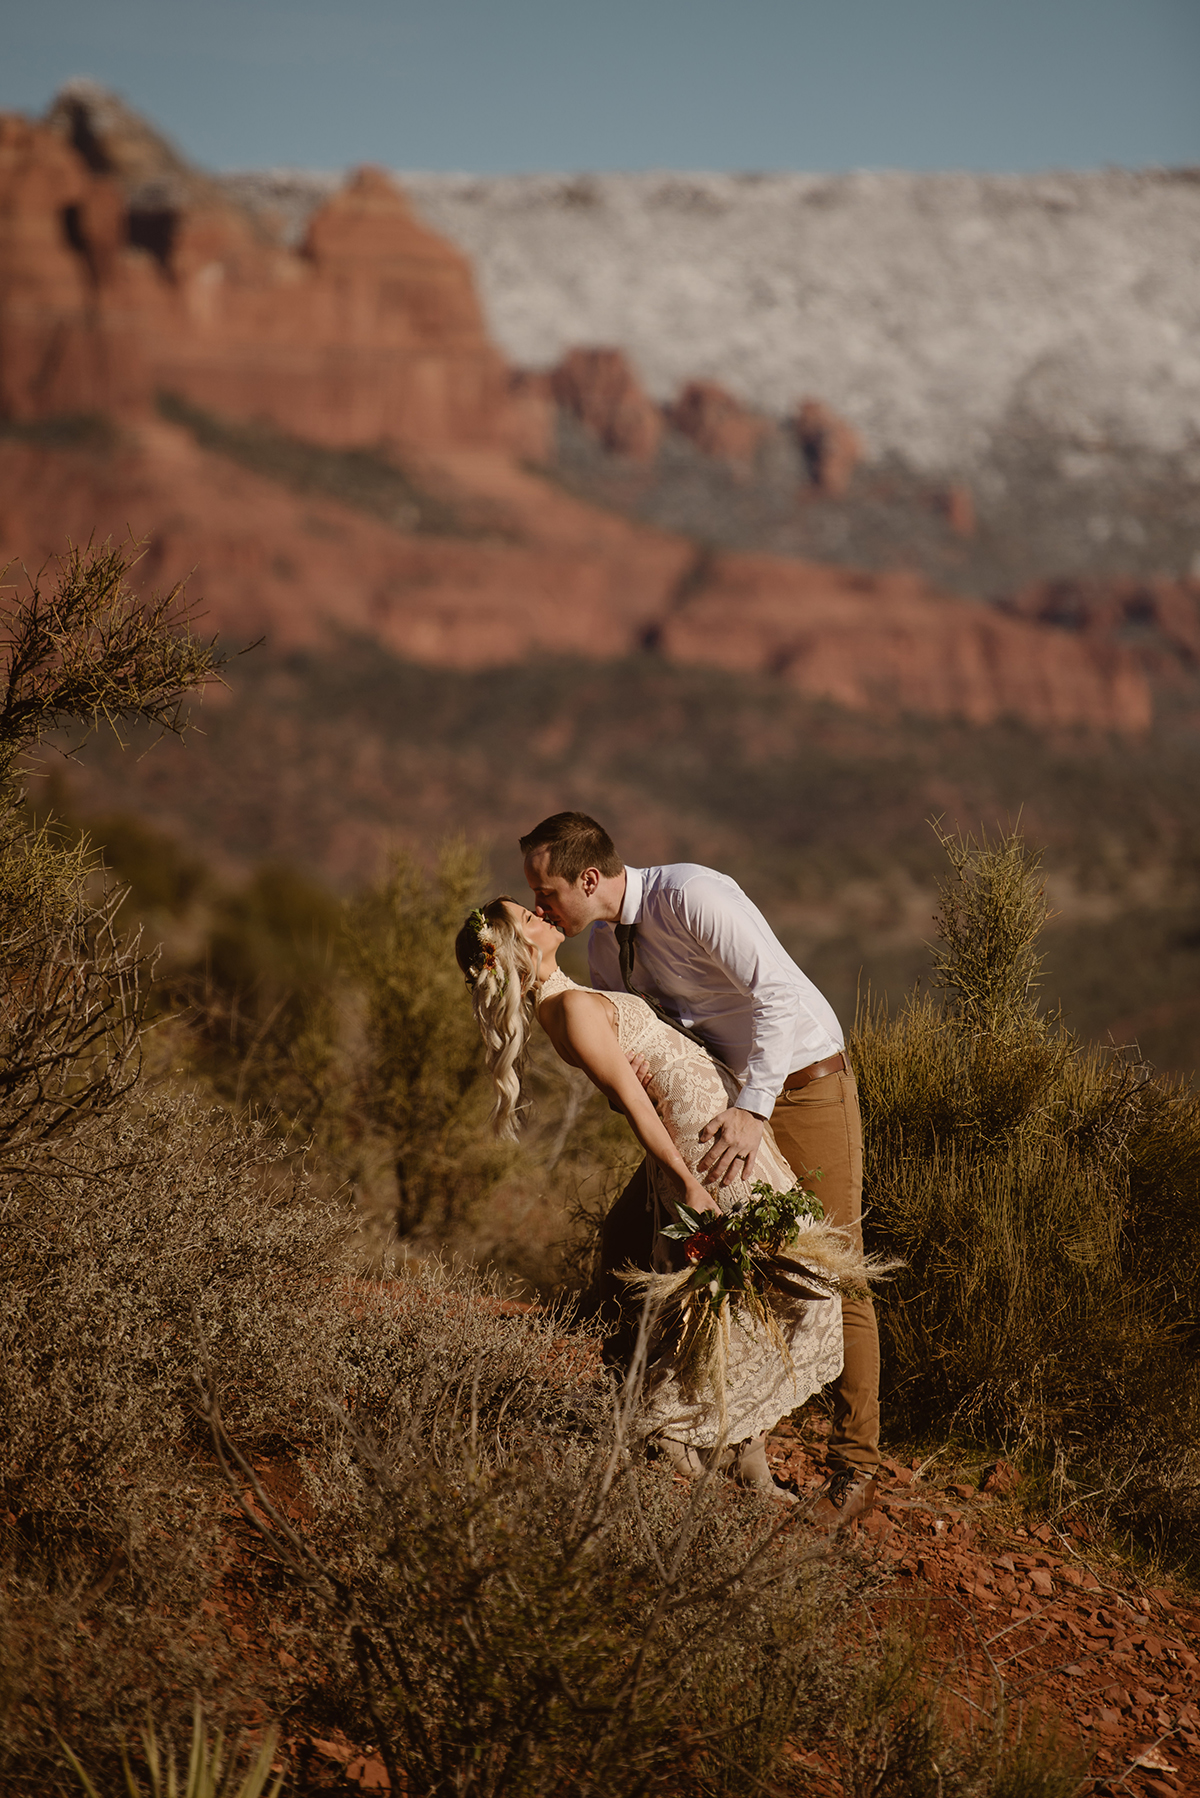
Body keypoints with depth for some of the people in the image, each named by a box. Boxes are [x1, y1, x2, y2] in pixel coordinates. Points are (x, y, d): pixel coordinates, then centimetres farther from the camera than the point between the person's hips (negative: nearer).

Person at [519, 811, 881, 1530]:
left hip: (804, 1084, -8)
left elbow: (782, 995, -32)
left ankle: (856, 1468, 3)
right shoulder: (605, 943, 2)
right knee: (628, 1231, 3)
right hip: (730, 1093, 8)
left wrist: (754, 1109, -38)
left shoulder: (693, 897, -25)